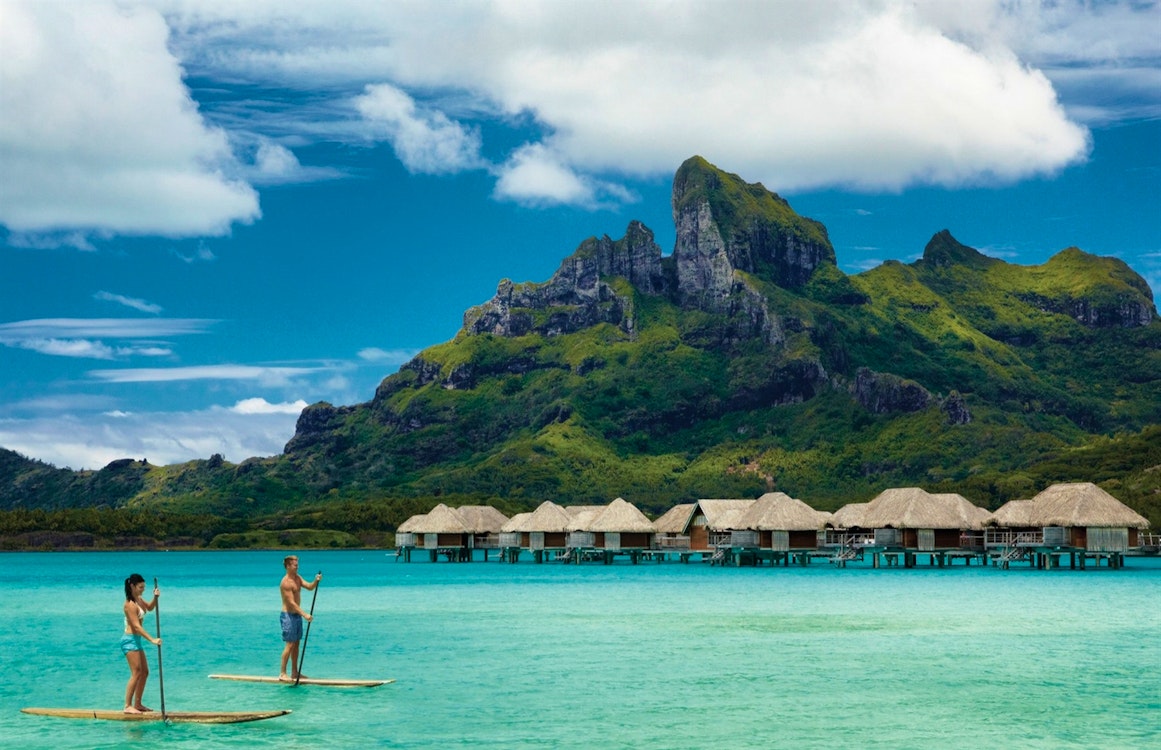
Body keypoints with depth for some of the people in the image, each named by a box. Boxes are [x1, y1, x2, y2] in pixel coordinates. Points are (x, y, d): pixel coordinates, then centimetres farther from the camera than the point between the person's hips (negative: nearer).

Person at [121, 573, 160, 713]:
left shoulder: (138, 599, 9)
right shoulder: (130, 604, -19)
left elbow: (150, 608, 27)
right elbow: (136, 626, -23)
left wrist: (155, 597, 6)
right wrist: (152, 640, -26)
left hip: (137, 640, 10)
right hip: (130, 640, -10)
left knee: (145, 672, 11)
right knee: (136, 673, -14)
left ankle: (137, 704, 18)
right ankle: (128, 706, -12)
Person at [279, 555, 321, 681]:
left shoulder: (297, 578, 10)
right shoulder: (286, 582, -18)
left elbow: (309, 587, 5)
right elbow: (291, 602, -23)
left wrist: (316, 581, -16)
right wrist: (304, 614, -28)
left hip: (297, 615, 9)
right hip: (288, 615, -9)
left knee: (296, 644, 12)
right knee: (289, 645, -9)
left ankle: (294, 672, 18)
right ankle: (282, 673, -4)